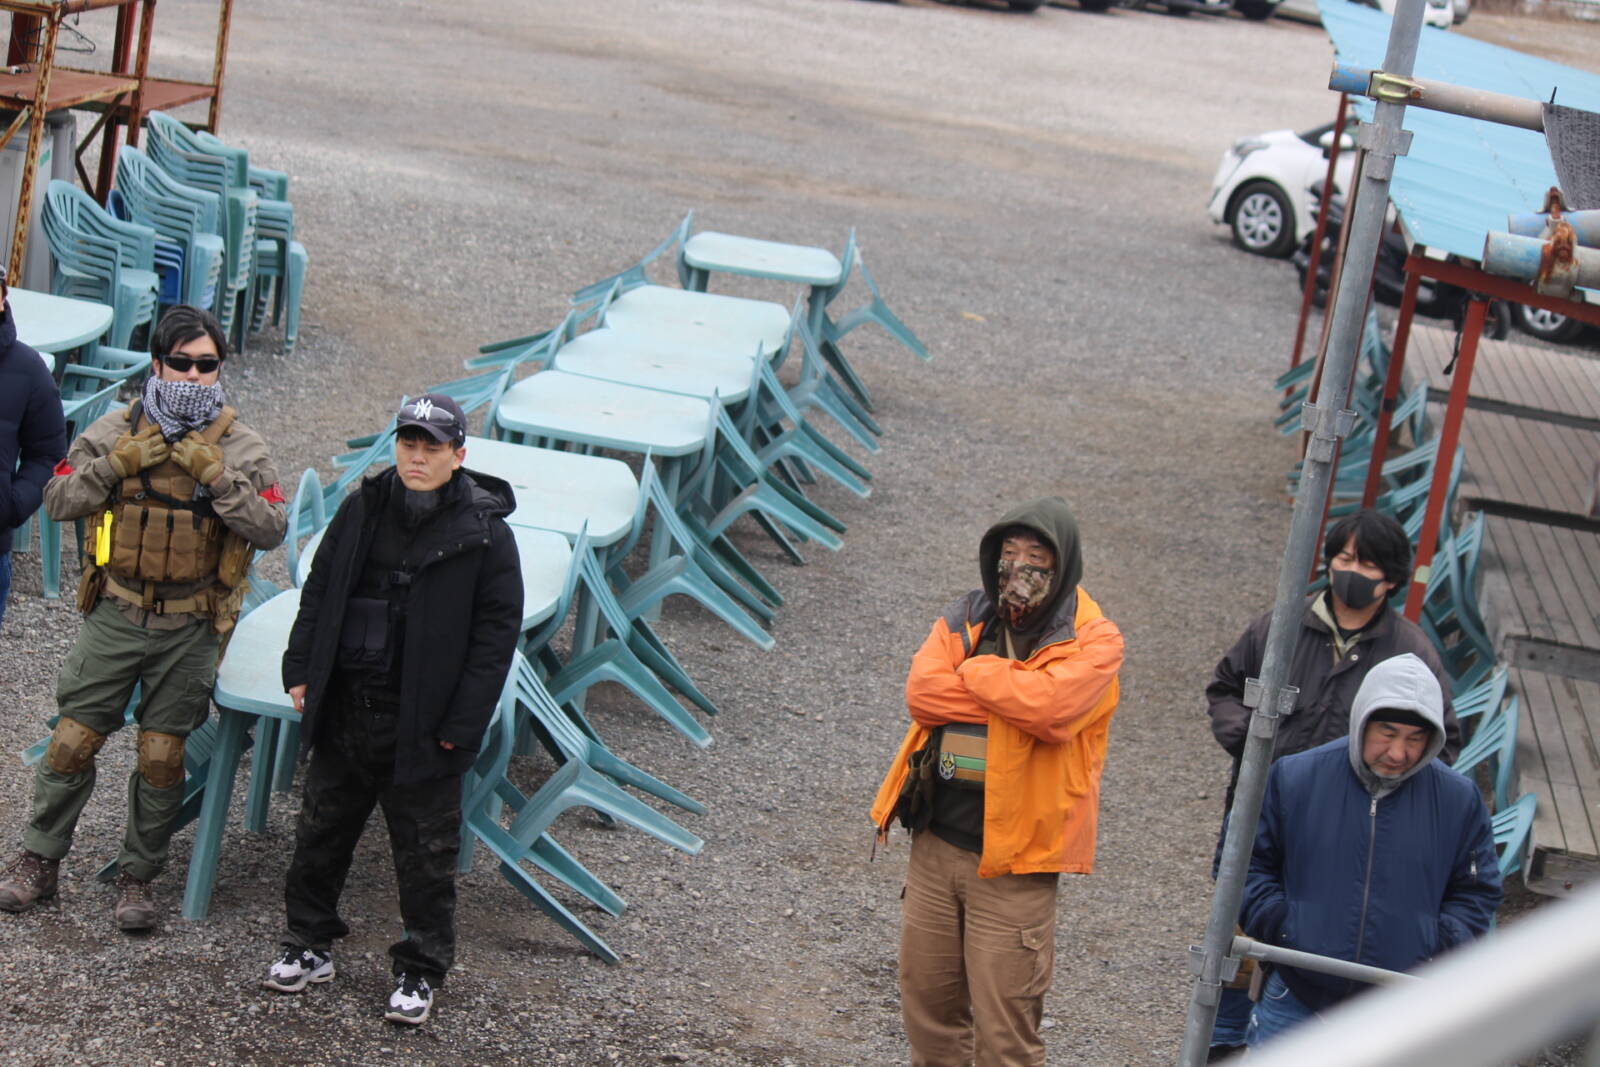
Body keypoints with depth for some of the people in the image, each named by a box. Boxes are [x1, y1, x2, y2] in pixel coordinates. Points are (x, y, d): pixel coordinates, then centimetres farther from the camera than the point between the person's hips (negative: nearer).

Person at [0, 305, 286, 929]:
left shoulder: (242, 449, -2)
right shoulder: (115, 432, 0)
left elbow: (271, 529, -11)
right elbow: (57, 501, -3)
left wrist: (216, 478, -20)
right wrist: (115, 465, -16)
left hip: (189, 630, 0)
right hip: (116, 616, 1)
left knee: (162, 758, 4)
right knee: (72, 741, 3)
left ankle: (138, 876, 20)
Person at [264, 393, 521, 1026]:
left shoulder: (484, 534, -10)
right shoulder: (364, 509, 3)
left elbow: (496, 635, -9)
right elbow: (319, 590, 13)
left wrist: (461, 725, -13)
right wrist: (301, 670, 6)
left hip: (420, 725, -4)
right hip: (343, 708, 4)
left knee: (424, 853, 6)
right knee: (321, 831, 16)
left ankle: (420, 973, 20)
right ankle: (309, 944, 33)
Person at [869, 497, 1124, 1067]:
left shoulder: (1095, 641, -4)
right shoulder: (967, 617, 10)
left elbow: (1049, 705, -24)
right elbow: (921, 690, -7)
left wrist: (974, 670, -9)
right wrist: (1011, 699, -14)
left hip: (1014, 865, -5)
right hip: (935, 845, 5)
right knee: (927, 1005, 14)